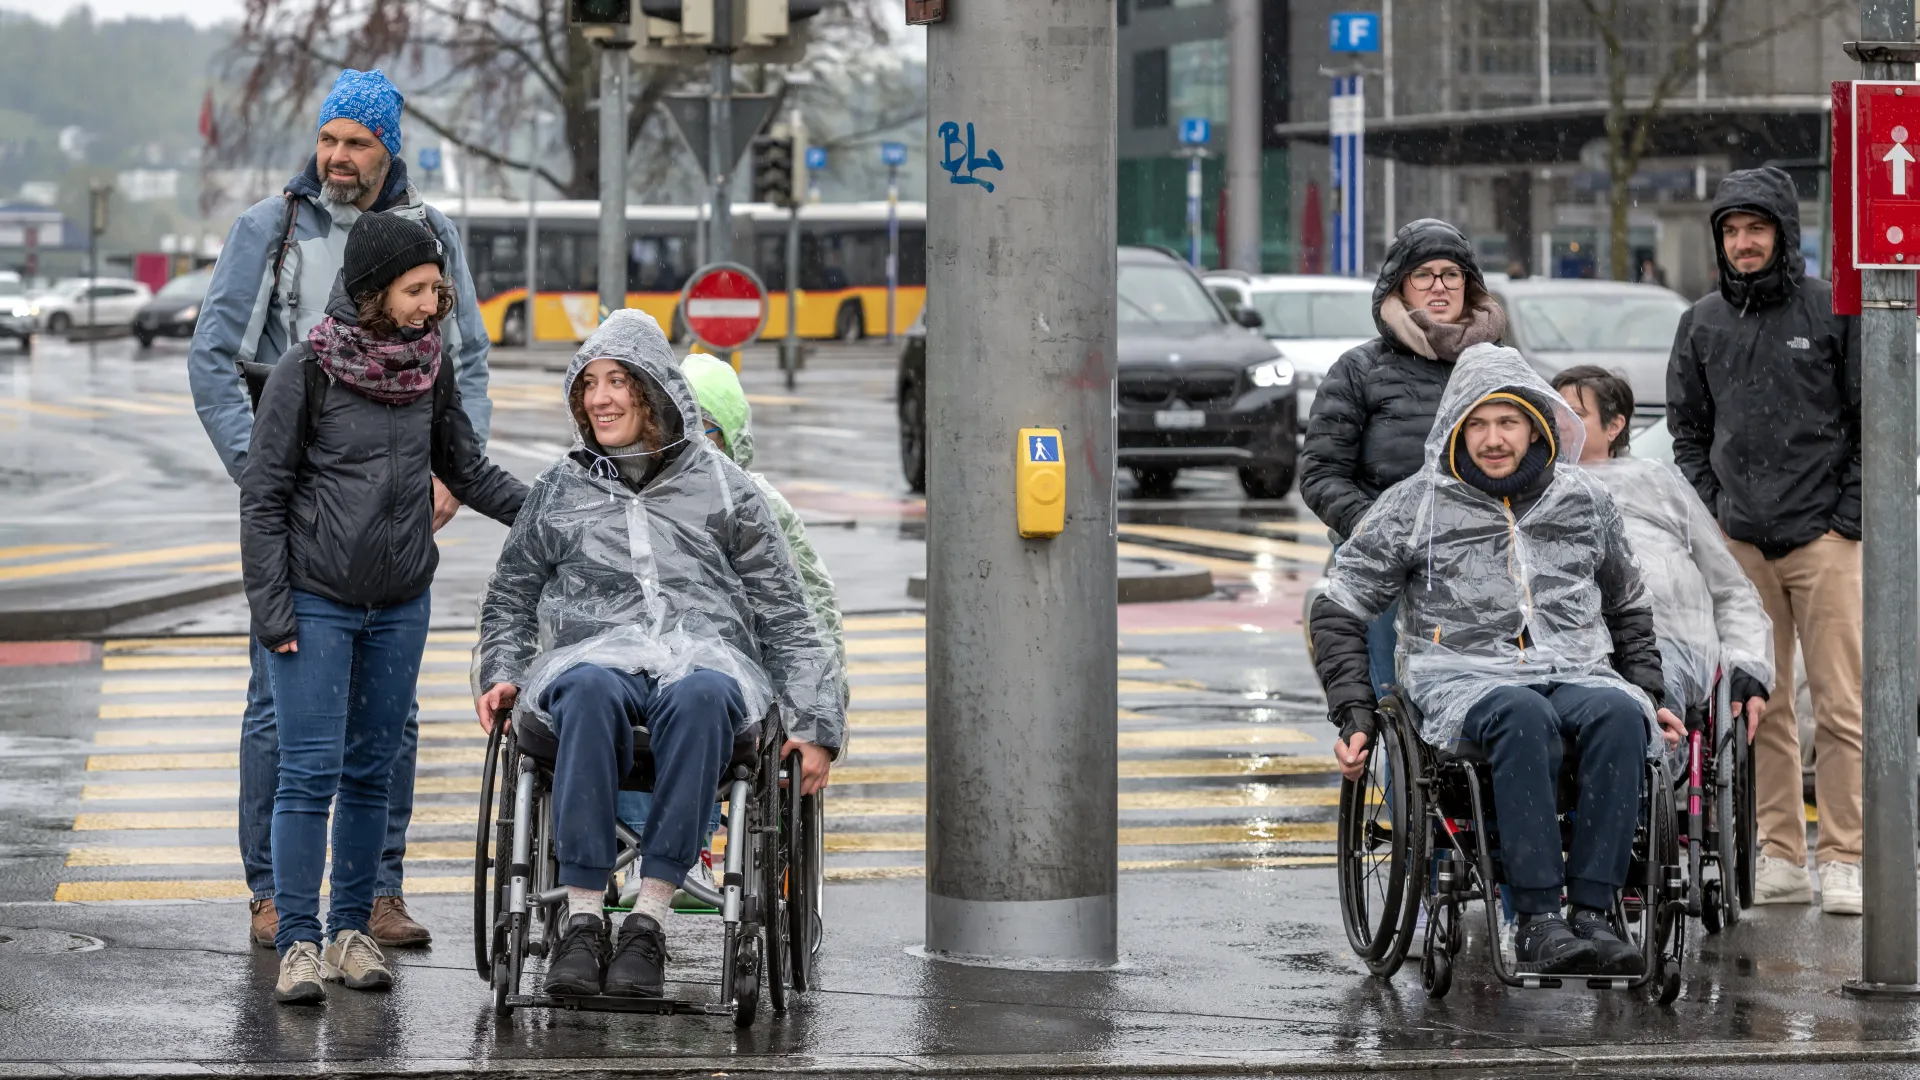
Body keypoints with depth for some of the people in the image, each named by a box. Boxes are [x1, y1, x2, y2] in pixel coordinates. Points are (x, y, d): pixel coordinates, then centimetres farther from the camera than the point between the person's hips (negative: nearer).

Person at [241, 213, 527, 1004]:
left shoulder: (429, 368, 3)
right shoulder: (306, 372, -11)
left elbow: (468, 471, 15)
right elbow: (263, 495, -7)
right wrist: (271, 609, -11)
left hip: (400, 603, 4)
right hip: (315, 602, -4)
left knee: (372, 770, 9)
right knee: (310, 771, -7)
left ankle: (351, 931, 17)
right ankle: (298, 943, -2)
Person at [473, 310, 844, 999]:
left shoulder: (721, 487, 19)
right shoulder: (558, 491, 23)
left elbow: (786, 617, 17)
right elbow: (509, 602, 31)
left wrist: (816, 725, 6)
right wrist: (502, 678, 10)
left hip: (706, 653, -1)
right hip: (594, 652, 1)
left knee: (699, 695, -40)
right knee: (591, 690, -39)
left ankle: (650, 915, -41)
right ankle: (582, 916, -40)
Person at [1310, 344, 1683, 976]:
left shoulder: (1585, 503, 18)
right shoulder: (1414, 507, 9)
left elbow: (1629, 611, 32)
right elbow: (1338, 614, 12)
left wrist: (1650, 696, 20)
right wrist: (1356, 715, 2)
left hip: (1576, 671, 3)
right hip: (1465, 676, -3)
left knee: (1618, 714, -35)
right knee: (1524, 716, -40)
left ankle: (1593, 916, -38)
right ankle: (1538, 923, -43)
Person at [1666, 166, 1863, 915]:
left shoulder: (1834, 312, 1)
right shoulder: (1703, 325, 12)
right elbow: (1688, 431, 20)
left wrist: (1850, 515, -4)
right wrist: (1707, 512, 8)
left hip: (1824, 537, -3)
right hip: (1738, 542, 4)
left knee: (1839, 704, -6)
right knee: (1758, 706, 3)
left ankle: (1843, 861, -3)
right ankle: (1780, 859, 9)